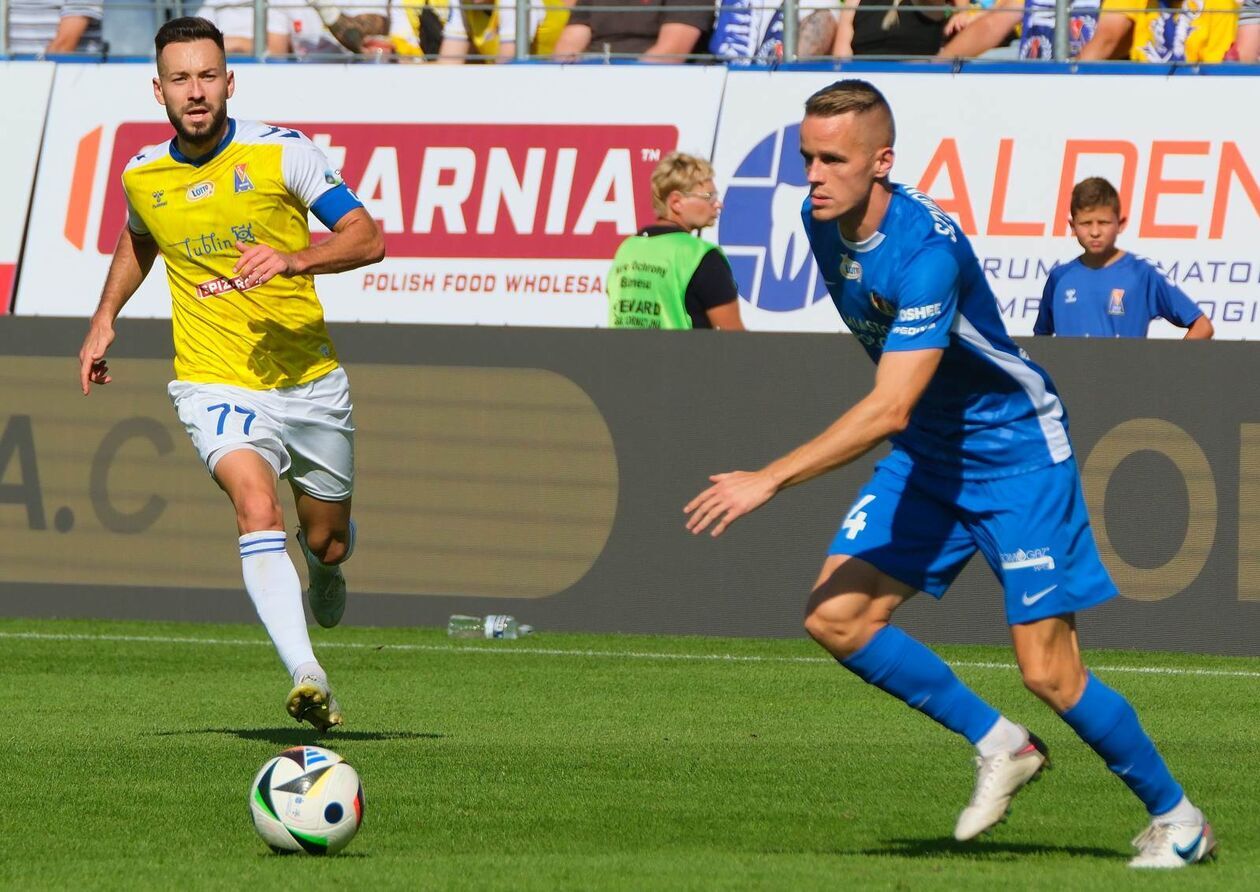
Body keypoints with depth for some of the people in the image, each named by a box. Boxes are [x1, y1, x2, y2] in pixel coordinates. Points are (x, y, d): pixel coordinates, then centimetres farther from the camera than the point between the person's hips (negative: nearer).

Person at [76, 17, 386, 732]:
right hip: (216, 382, 0)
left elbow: (368, 238, -11)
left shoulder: (282, 152, -9)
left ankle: (326, 572, 54)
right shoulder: (142, 177, 2)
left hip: (309, 377, 0)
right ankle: (307, 677, -38)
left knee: (327, 539, 13)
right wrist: (104, 320, 18)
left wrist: (293, 260, -27)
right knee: (258, 507, -28)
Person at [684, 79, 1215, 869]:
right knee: (836, 615, -8)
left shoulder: (927, 251, -31)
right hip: (925, 455, 8)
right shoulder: (823, 224, -5)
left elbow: (890, 409, -36)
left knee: (1048, 671, -9)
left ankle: (1176, 819, 13)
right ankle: (998, 746, 10)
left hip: (1016, 449, -8)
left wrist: (770, 481, -38)